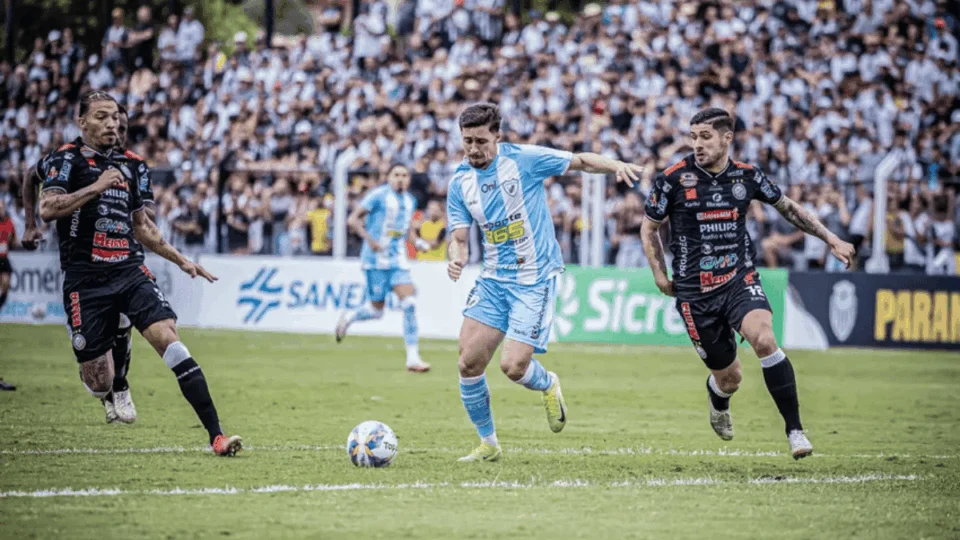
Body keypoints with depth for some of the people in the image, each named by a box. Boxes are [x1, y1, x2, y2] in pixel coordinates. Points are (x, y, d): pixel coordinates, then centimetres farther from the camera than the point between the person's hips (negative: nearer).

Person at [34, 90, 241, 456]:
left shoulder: (126, 166, 17)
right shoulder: (67, 159, -2)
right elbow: (47, 209, -18)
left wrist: (181, 261, 28)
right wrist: (97, 187, -19)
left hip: (132, 274, 4)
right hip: (87, 284, -4)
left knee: (170, 341, -19)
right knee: (98, 383, -1)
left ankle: (216, 435, -25)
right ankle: (114, 397, 41)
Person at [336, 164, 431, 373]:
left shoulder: (410, 201, 12)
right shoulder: (378, 195, -8)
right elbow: (353, 220, -9)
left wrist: (417, 242, 7)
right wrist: (371, 241, -20)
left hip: (398, 260, 5)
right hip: (376, 260, -5)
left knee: (409, 304, -11)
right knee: (377, 310, 0)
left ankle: (413, 358, -10)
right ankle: (349, 317, 34)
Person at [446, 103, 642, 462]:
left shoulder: (524, 160, -11)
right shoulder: (460, 182, 2)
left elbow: (580, 161, -1)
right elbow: (459, 237, 3)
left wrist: (617, 166, -19)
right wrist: (456, 259, -20)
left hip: (535, 280, -5)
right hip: (493, 280, 5)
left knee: (513, 366, -15)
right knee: (469, 362, -5)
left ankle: (548, 385, 22)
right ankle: (488, 444, 13)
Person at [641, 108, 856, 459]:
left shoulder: (746, 176, 1)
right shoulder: (675, 178, -6)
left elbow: (787, 207, 18)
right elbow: (649, 227, 8)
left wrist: (831, 239, 16)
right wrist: (659, 274, -2)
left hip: (740, 280, 1)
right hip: (695, 291, -1)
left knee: (764, 340, -29)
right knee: (728, 377, 4)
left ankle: (795, 430, -23)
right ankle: (718, 400, 45)